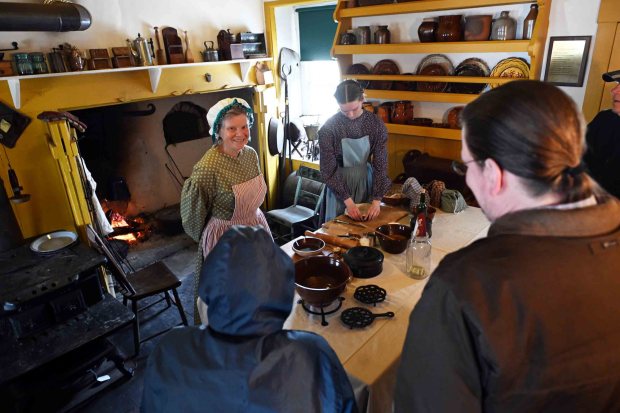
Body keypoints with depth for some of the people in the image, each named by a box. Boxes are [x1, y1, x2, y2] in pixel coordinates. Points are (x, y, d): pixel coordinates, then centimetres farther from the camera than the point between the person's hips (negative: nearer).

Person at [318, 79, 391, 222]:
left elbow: (380, 164, -9)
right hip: (340, 181, -2)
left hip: (366, 180, 2)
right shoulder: (329, 128, -16)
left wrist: (377, 200, -18)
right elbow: (328, 170, -15)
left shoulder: (376, 124, -10)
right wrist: (347, 200, -22)